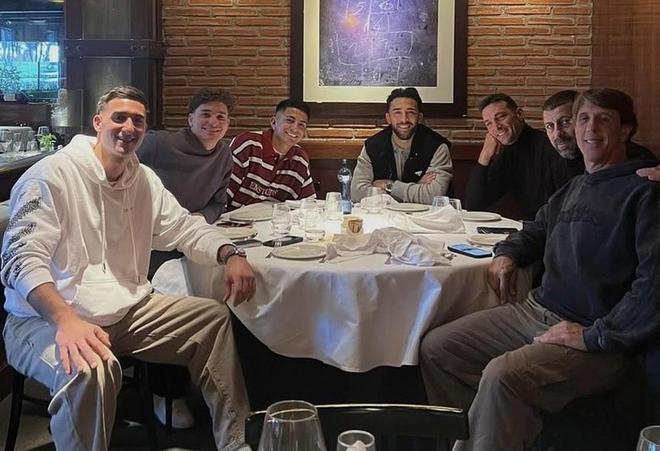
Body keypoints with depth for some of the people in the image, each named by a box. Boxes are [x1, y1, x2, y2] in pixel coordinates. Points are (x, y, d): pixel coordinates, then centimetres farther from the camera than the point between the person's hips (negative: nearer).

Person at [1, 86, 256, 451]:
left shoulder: (144, 180, 10)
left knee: (214, 317, 4)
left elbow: (184, 227, 13)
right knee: (90, 369, -40)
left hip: (127, 310, 8)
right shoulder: (51, 176, -14)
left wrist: (230, 254, -10)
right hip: (45, 320, -8)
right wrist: (66, 321, -41)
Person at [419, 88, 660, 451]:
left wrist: (596, 336, -20)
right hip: (536, 310, 9)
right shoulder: (572, 189, 16)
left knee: (502, 376, -34)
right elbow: (538, 229, 34)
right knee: (435, 347, 2)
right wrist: (508, 253, 12)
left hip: (597, 341, -8)